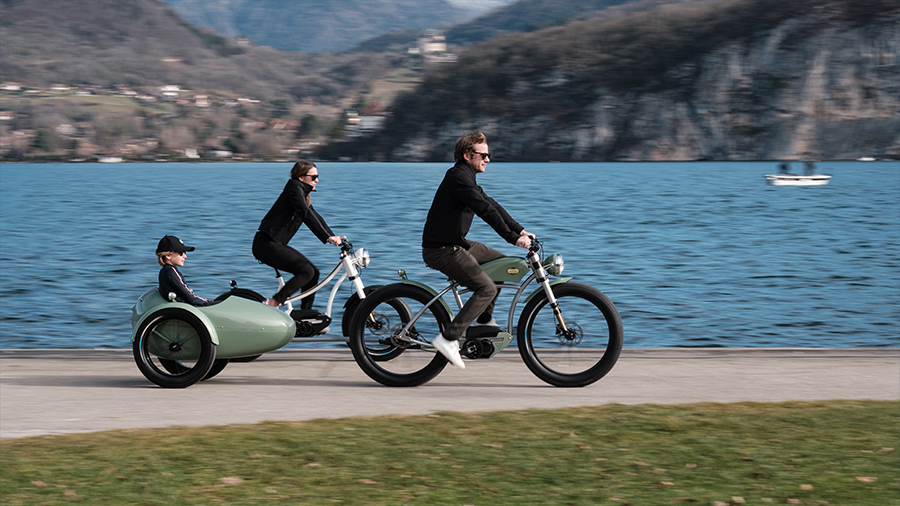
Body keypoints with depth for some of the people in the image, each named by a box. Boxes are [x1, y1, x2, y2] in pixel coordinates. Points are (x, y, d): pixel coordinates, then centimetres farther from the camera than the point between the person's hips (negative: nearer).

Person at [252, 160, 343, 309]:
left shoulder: (302, 192, 18)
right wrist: (328, 237, -34)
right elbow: (306, 215, -27)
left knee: (314, 272, 5)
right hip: (266, 245, -10)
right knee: (307, 271, -18)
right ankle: (273, 303, -18)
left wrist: (334, 237, 10)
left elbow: (315, 217, 20)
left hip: (277, 244, 10)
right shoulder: (294, 189, -13)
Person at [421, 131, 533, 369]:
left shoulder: (466, 178, 16)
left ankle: (484, 320, 23)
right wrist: (513, 238, -26)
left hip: (454, 243, 11)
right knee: (487, 288, -17)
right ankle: (448, 338, -19)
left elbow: (491, 205, 20)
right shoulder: (458, 177, -18)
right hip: (441, 249, -11)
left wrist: (519, 229, 14)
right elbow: (485, 210, -24)